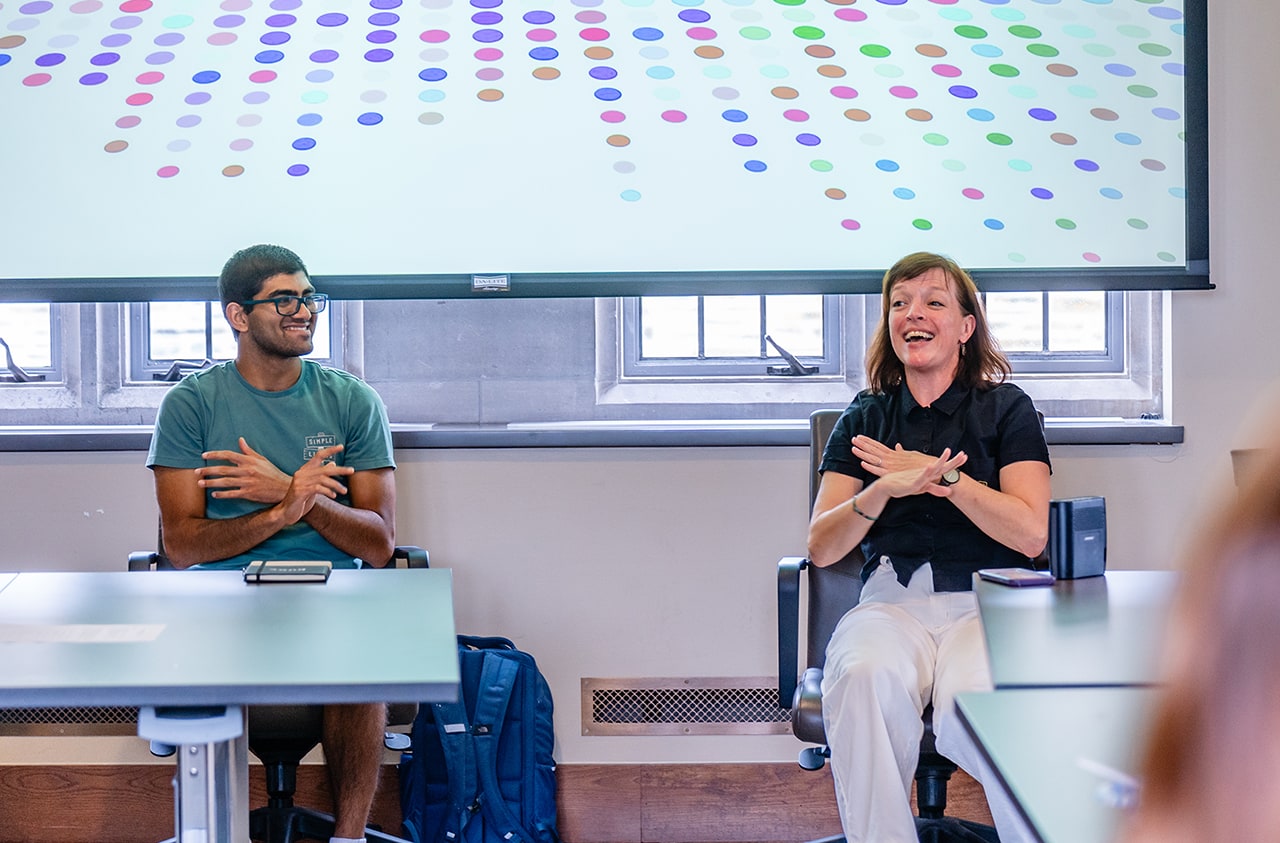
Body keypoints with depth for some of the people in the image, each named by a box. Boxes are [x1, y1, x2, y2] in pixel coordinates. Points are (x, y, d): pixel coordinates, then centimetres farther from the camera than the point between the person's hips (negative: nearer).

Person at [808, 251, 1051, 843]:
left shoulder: (1006, 409, 11)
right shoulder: (866, 417, 18)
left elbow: (1031, 532, -2)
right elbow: (821, 548, 8)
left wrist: (939, 477, -7)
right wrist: (884, 489, -11)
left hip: (987, 601, -2)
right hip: (891, 601, 2)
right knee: (866, 680, -36)